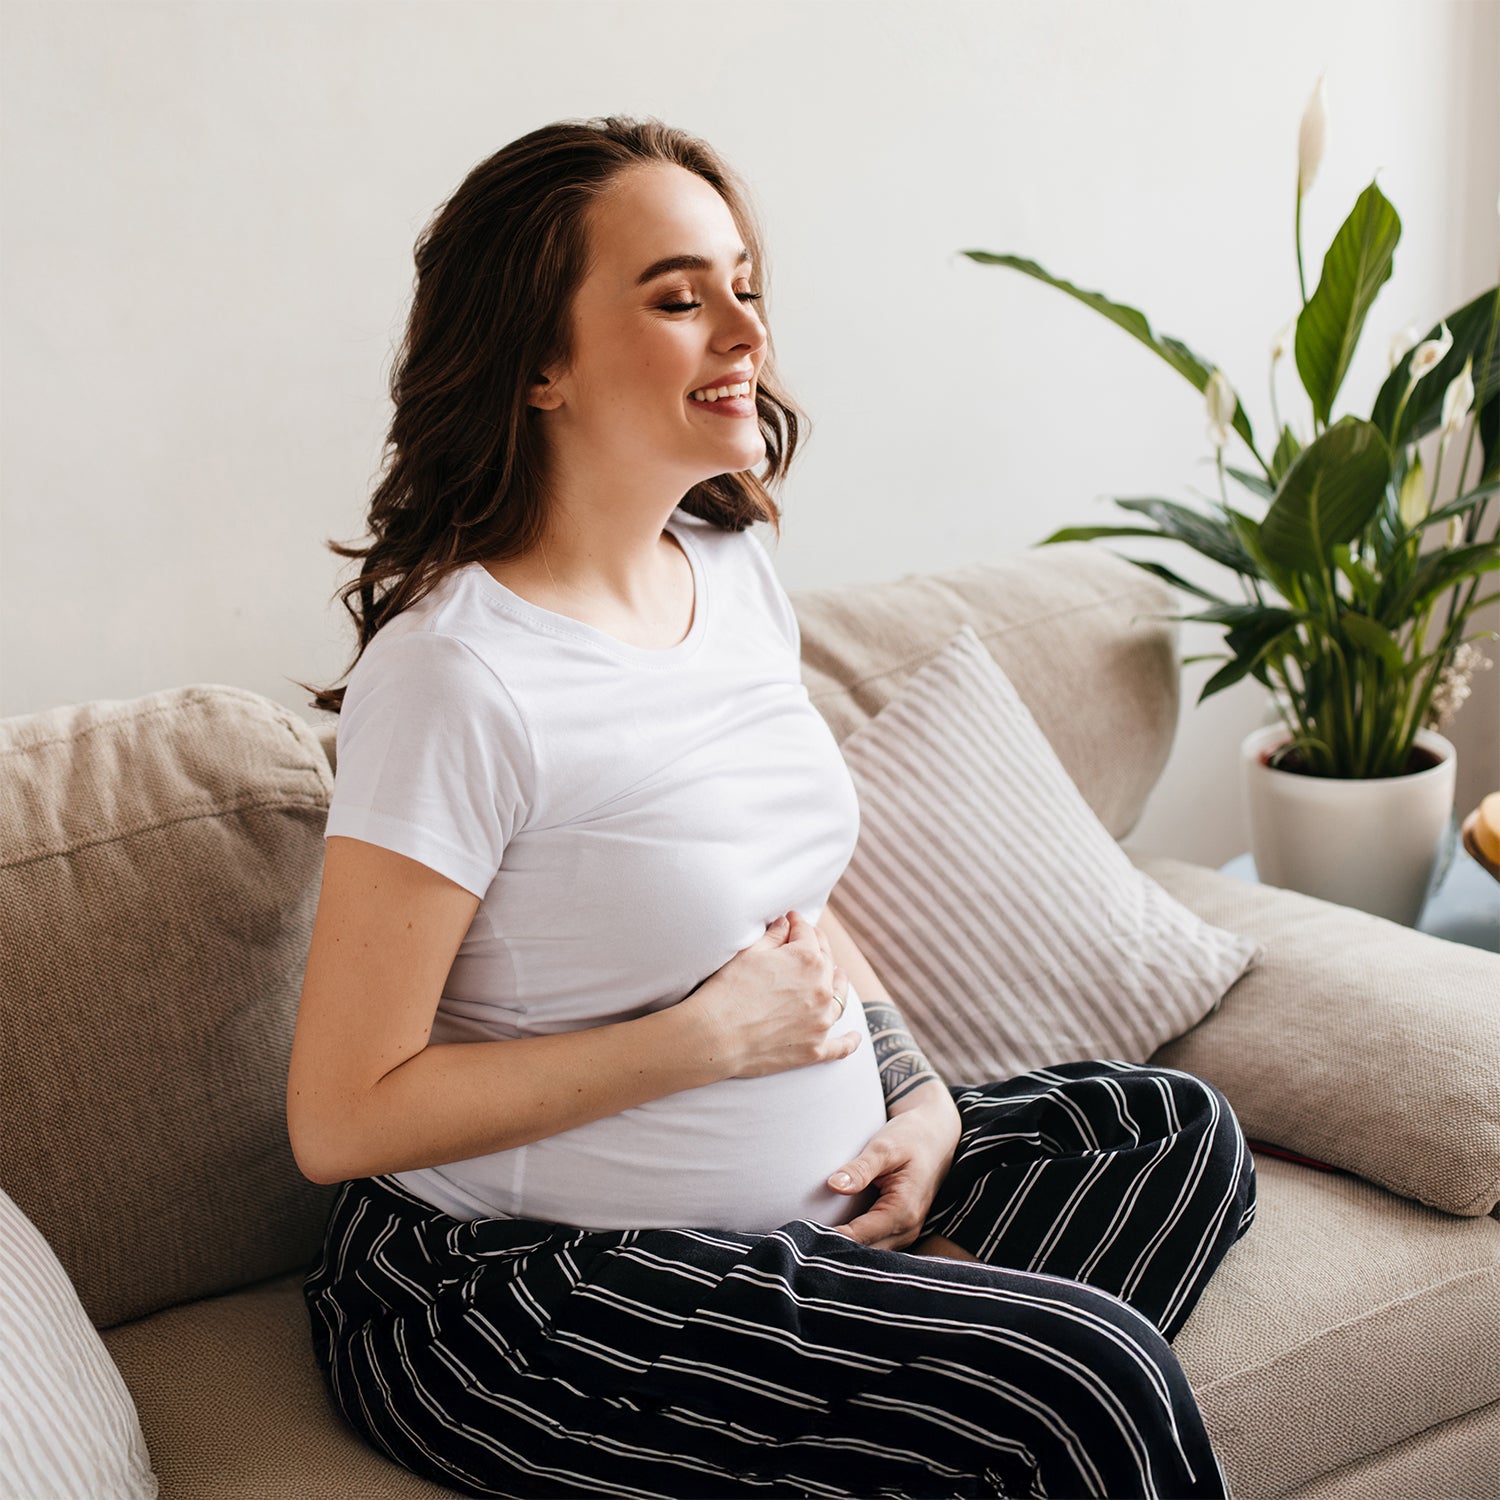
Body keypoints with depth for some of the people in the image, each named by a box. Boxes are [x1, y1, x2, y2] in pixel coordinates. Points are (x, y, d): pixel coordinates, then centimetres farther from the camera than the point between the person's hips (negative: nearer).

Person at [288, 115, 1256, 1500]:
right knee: (1092, 1384, -20)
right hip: (514, 1295, -8)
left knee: (1176, 1131, 9)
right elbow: (342, 1117, -21)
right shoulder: (457, 676, -23)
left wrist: (916, 1091, 1)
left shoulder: (734, 569, 2)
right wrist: (710, 1037, -21)